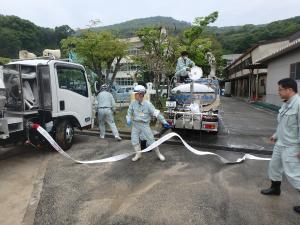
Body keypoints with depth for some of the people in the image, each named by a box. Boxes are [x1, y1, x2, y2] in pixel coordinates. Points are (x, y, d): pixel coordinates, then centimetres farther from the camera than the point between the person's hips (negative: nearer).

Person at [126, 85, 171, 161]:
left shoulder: (147, 104, -14)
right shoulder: (133, 103, -4)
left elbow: (156, 113, -12)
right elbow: (129, 112, 9)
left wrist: (164, 122, -12)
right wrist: (129, 120, -10)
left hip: (144, 124, -3)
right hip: (135, 124, 4)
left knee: (151, 140, 1)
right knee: (134, 140, 3)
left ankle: (158, 154, 22)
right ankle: (138, 154, 25)